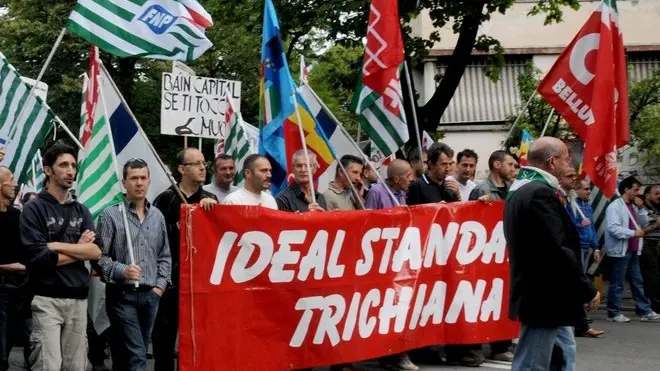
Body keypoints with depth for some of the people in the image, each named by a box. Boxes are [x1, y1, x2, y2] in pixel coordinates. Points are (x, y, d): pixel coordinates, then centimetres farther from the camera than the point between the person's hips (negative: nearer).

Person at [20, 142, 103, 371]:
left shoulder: (81, 210, 14)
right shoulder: (34, 209, -2)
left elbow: (96, 251, 0)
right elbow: (39, 257, -14)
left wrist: (57, 245, -10)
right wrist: (79, 249, -3)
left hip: (78, 299, 5)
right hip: (47, 300, -5)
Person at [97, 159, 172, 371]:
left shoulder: (157, 216, 11)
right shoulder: (111, 215, -5)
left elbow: (165, 256, 17)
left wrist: (160, 285, 6)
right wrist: (121, 271, -21)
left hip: (151, 296, 5)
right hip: (122, 295, -5)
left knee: (128, 354, 13)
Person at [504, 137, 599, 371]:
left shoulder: (520, 190, 12)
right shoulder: (541, 194, -21)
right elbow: (558, 251, -25)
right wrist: (587, 290, -15)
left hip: (540, 294, 11)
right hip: (544, 298, -11)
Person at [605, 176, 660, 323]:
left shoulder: (633, 207, 17)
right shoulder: (615, 206, -11)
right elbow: (613, 228, -22)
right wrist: (633, 233, -21)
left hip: (632, 250, 9)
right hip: (620, 250, -9)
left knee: (638, 282, 11)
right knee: (617, 284, -2)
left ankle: (644, 311, 15)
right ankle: (614, 313, 5)